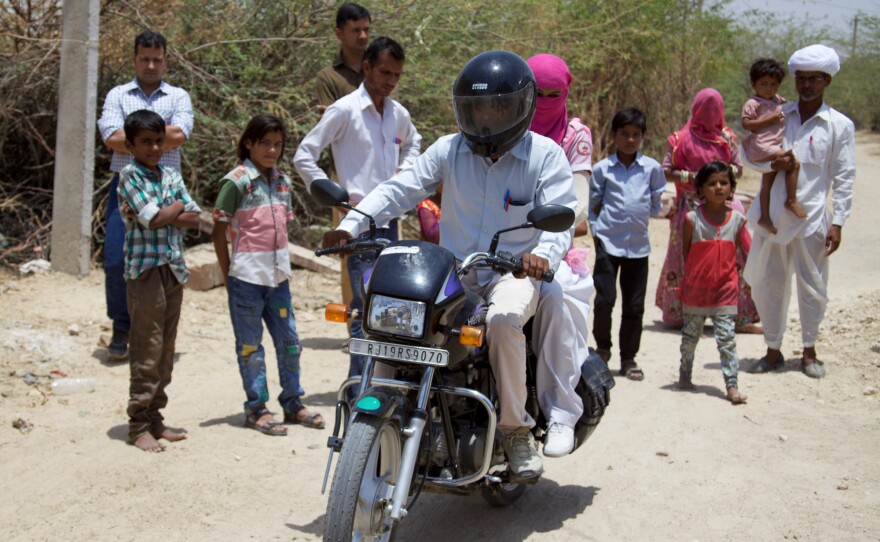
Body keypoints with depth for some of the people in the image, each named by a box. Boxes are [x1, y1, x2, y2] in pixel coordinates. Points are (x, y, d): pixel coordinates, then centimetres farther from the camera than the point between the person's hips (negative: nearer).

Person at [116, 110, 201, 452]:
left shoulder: (171, 176, 13)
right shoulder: (130, 176, -5)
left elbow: (195, 218, 3)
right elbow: (155, 219, -16)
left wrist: (160, 215, -9)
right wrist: (177, 207, 1)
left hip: (174, 269, 6)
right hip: (145, 269, -6)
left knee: (166, 349, 10)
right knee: (147, 351, -5)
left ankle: (155, 417, 19)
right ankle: (138, 425, 3)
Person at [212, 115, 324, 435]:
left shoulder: (282, 182, 11)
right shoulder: (237, 181, -9)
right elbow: (219, 231, -7)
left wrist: (283, 267, 12)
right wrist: (228, 275, -6)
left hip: (278, 276, 6)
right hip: (247, 277, -6)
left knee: (289, 340, 11)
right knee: (250, 345, 3)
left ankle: (292, 403, 22)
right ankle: (256, 409, 12)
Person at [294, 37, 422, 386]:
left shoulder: (398, 114, 12)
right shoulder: (345, 110, -7)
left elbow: (412, 143, 35)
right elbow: (303, 156, -7)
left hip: (390, 220, 7)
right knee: (366, 308, -11)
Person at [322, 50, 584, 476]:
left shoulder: (545, 155, -2)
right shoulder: (448, 150, 6)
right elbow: (400, 188, 0)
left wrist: (543, 254, -34)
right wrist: (352, 223, -16)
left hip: (515, 272, -3)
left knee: (503, 321, -36)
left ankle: (515, 427, -15)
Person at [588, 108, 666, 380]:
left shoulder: (652, 167, 6)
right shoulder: (602, 168, 4)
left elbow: (656, 204, 16)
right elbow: (593, 204, 9)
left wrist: (640, 213, 2)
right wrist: (596, 231, -1)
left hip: (638, 245, 2)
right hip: (608, 243, -2)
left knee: (634, 306, 6)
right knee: (605, 299, -7)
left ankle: (629, 358, 19)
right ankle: (602, 348, 17)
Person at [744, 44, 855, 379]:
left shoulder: (839, 125, 2)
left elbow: (844, 179, 1)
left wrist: (837, 222, -6)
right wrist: (771, 162, -11)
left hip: (812, 217, -2)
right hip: (773, 215, 2)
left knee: (812, 286, 5)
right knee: (768, 284, 7)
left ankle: (809, 351, 20)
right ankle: (773, 350, 20)